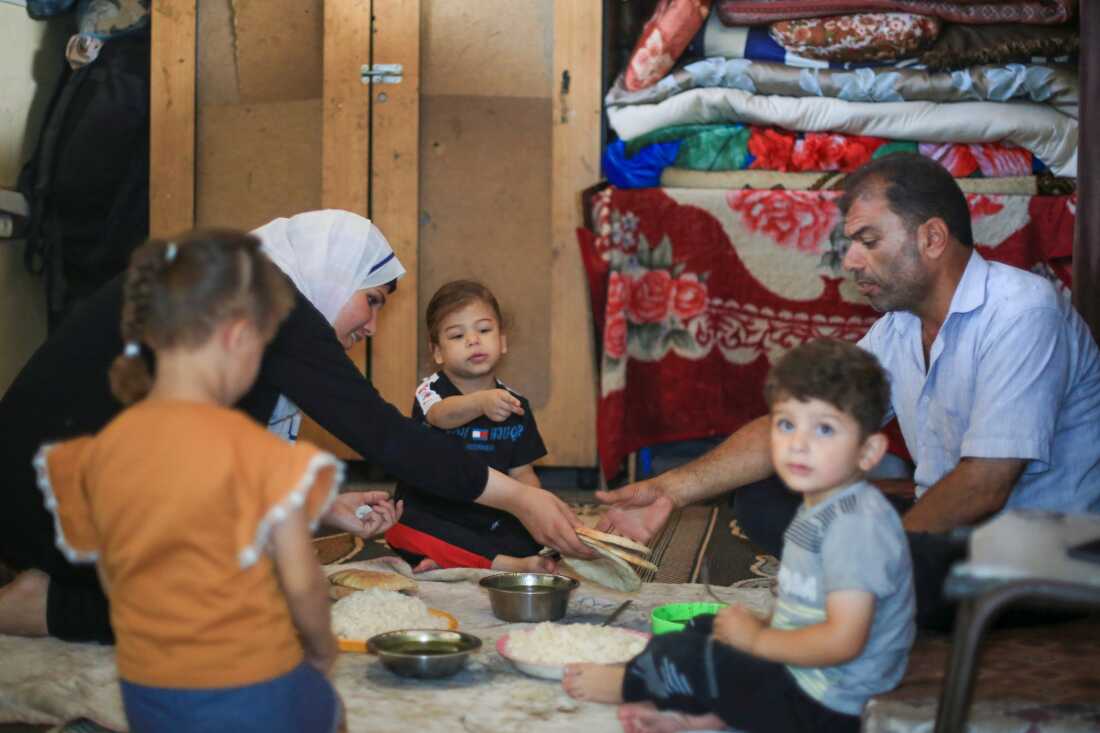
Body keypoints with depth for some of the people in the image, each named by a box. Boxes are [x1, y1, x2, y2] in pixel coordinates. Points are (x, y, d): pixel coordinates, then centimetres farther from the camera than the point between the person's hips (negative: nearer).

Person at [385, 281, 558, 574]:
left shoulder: (516, 405, 7)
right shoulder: (431, 391, -7)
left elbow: (522, 473, 9)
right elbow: (442, 414, -33)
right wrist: (481, 402, -56)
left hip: (489, 519, 3)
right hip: (430, 514, -3)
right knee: (406, 532, -35)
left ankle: (446, 563, -27)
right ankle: (512, 564, -34)